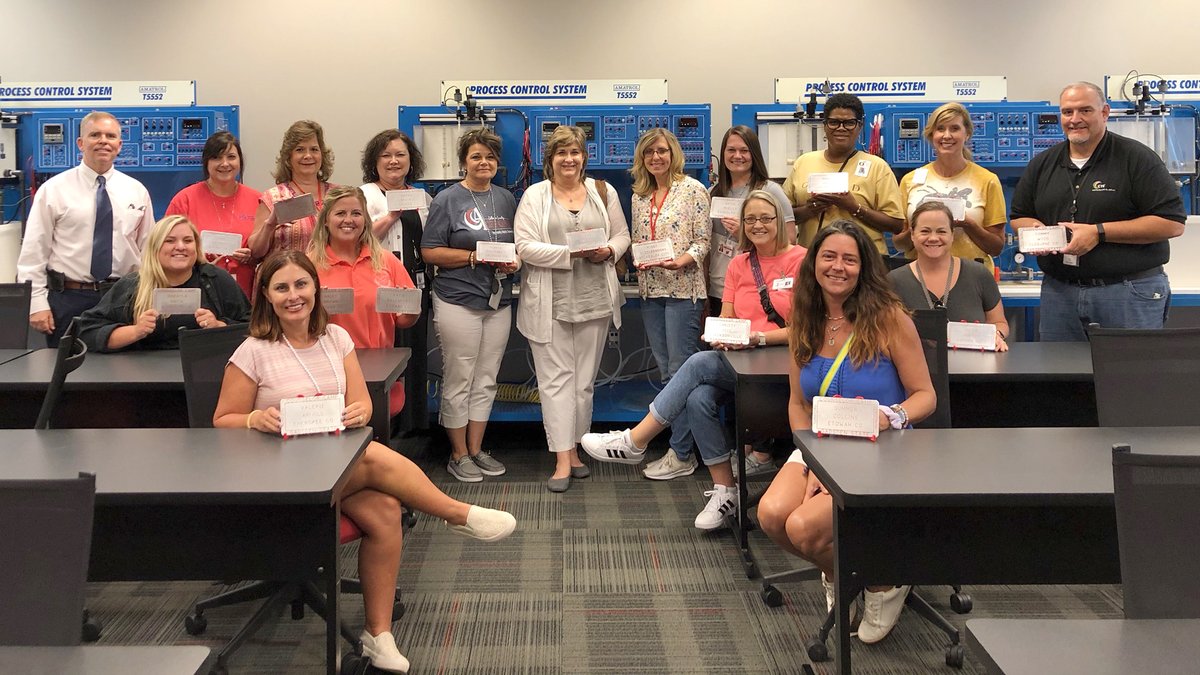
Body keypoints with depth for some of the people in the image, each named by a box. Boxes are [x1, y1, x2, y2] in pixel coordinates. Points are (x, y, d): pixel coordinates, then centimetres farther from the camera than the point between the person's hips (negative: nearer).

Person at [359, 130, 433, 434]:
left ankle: (416, 426, 18)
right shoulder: (366, 195, 0)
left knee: (417, 359, 9)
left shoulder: (422, 198, 16)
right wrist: (391, 216, -16)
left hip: (417, 288, 6)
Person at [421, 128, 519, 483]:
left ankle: (477, 449, 22)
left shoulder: (506, 199, 12)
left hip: (498, 301, 5)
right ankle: (459, 455, 12)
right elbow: (430, 251, -8)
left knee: (486, 380, 10)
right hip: (458, 300, -5)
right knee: (459, 380, 0)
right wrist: (474, 257, -17)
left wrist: (515, 262, -2)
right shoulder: (448, 199, -4)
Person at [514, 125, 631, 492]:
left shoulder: (603, 192, 11)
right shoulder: (534, 196, 0)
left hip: (594, 299, 3)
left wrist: (608, 251, -8)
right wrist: (571, 253, -18)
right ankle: (563, 459, -3)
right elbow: (525, 246, -9)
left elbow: (622, 235, 14)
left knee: (584, 379, 10)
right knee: (556, 379, -3)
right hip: (549, 303, -3)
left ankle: (573, 449, 22)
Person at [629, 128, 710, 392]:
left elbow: (702, 241, -6)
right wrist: (638, 260, -2)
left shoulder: (693, 189, -4)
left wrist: (680, 261, -24)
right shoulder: (639, 196, 13)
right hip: (650, 288, 6)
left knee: (680, 369, -8)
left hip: (683, 288, -6)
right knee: (664, 367, 11)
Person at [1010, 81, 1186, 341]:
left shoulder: (1137, 158, -4)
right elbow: (1018, 217, 20)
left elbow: (1172, 223, -11)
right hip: (1059, 289, 4)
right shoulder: (1042, 164, 12)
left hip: (1129, 293, -4)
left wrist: (1099, 232, -17)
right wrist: (1034, 229, -5)